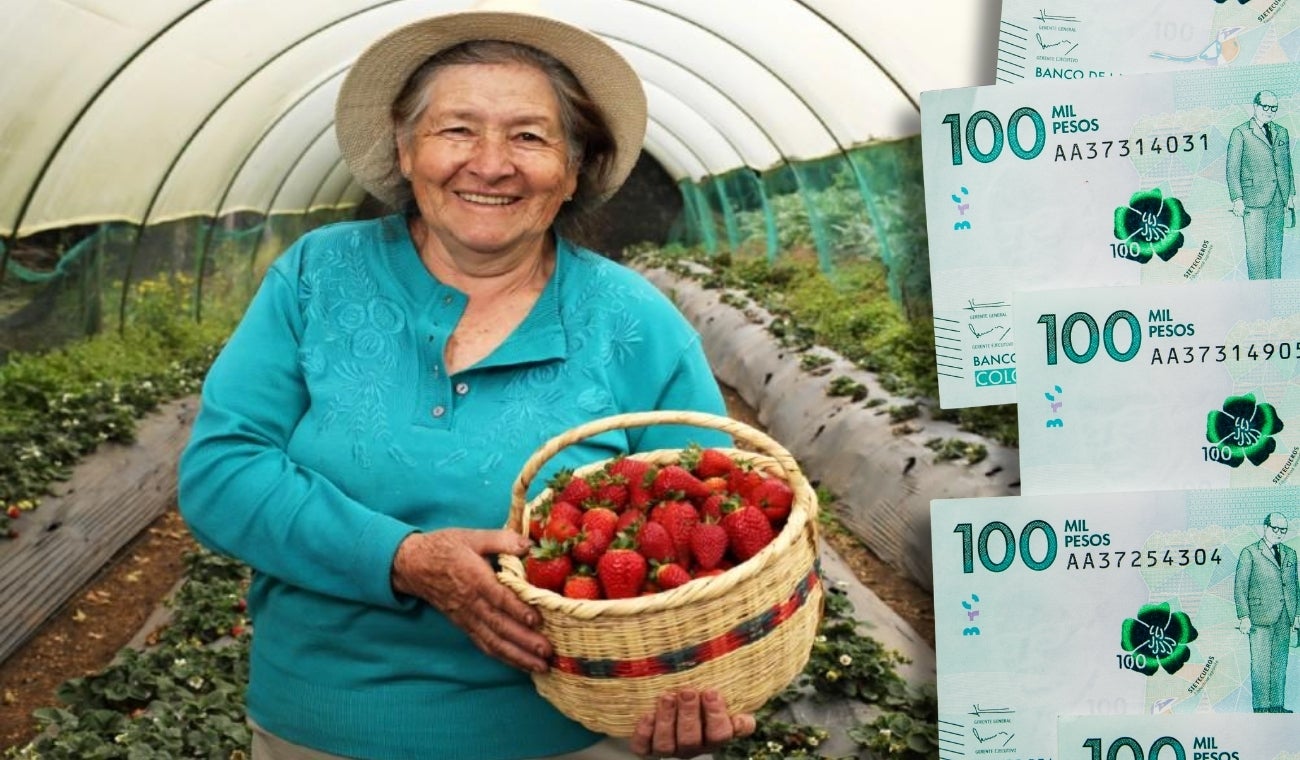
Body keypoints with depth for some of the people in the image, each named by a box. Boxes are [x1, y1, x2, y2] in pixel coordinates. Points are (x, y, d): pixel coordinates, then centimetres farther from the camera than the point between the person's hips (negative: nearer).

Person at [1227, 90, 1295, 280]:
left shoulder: (1282, 132, 14)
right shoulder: (1240, 133, -2)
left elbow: (1287, 166, 19)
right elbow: (1232, 169, -4)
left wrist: (1290, 195, 14)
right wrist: (1237, 198, -10)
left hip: (1278, 200, 5)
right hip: (1254, 199, -5)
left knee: (1275, 246, 7)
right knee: (1256, 247, -5)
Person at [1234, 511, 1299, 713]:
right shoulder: (1250, 553, -1)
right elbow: (1240, 586, -3)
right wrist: (1244, 616, -9)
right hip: (1261, 617, -5)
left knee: (1280, 663, 7)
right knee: (1261, 663, -4)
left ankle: (1277, 704, 13)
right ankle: (1261, 706, 0)